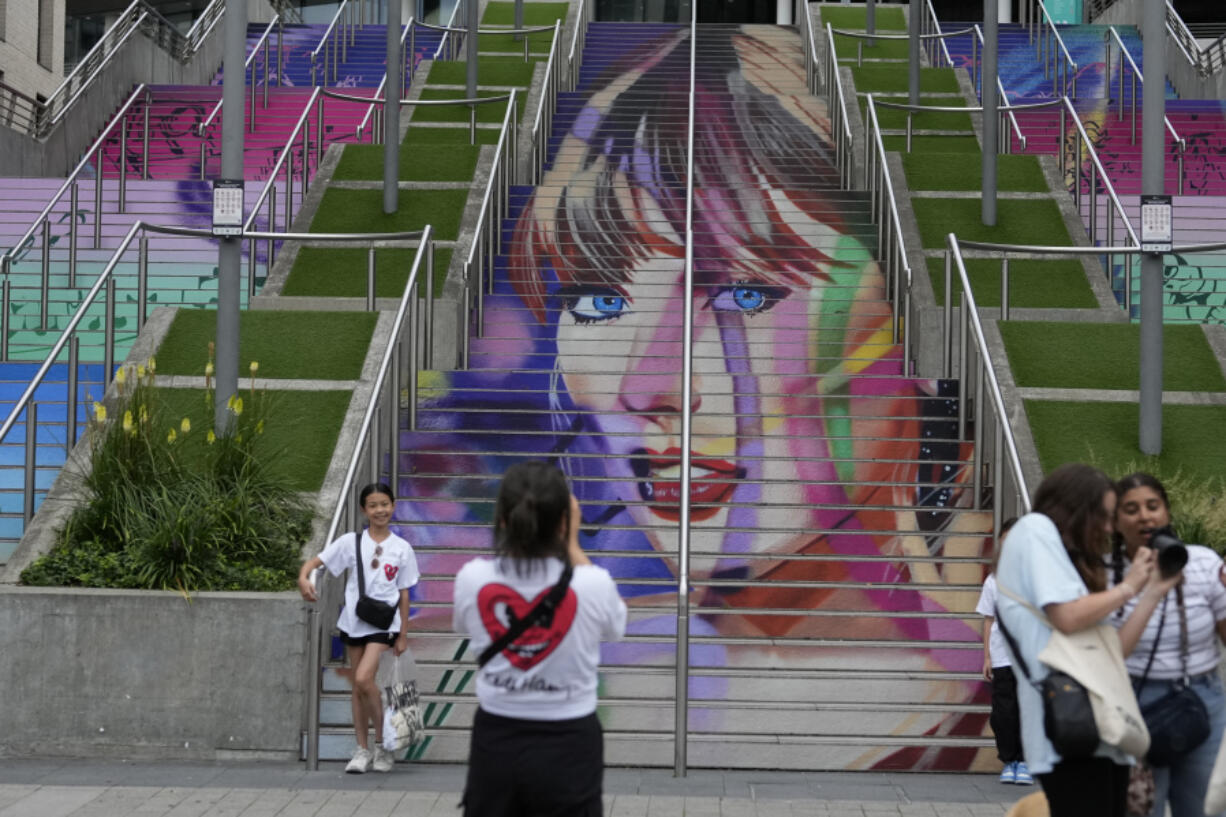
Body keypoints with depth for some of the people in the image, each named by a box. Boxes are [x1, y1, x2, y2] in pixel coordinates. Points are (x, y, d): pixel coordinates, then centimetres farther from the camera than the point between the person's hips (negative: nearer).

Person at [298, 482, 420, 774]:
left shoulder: (402, 549, 1)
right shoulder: (351, 542, 1)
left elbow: (404, 593, 4)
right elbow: (316, 560, -4)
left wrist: (403, 635, 3)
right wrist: (303, 577, -27)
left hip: (384, 622, -3)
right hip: (354, 620, 3)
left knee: (364, 678, -19)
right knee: (357, 686, 8)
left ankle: (383, 742, -2)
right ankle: (363, 749, 18)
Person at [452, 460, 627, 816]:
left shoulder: (471, 579, -10)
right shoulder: (592, 585, -16)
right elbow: (614, 626, 9)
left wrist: (515, 532, 11)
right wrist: (573, 545, 10)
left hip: (496, 743, 2)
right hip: (568, 747, -2)